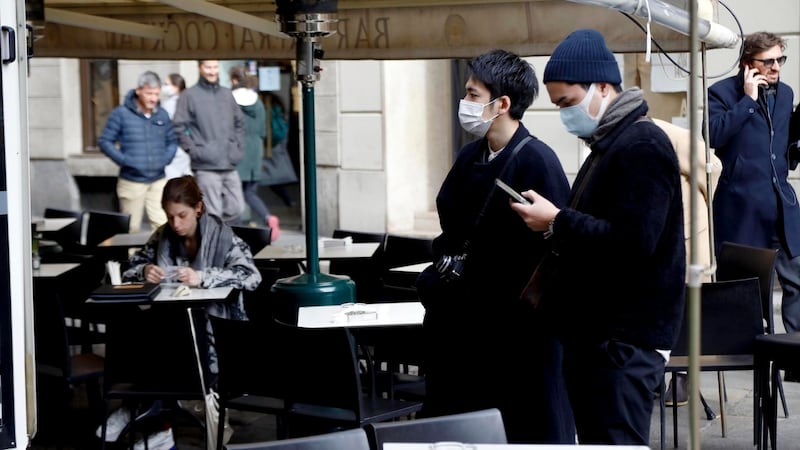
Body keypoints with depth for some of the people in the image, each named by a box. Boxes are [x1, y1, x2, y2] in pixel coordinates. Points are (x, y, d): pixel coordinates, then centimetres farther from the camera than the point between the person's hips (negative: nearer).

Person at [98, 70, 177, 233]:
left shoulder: (162, 114, 6)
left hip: (158, 181, 3)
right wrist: (124, 160, -14)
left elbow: (172, 141, 19)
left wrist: (166, 158, 0)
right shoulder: (121, 114, -6)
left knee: (163, 225, -7)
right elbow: (105, 141, -3)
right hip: (131, 181, -3)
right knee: (131, 228, 5)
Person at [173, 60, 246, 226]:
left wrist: (239, 147, 12)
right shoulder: (189, 96, -2)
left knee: (236, 209, 7)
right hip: (206, 165, -6)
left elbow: (239, 122, 23)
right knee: (213, 214, -6)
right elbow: (179, 126, -5)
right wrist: (193, 150, -10)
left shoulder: (227, 94, 14)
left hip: (230, 164, 6)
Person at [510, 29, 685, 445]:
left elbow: (632, 242, -24)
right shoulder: (609, 144, 18)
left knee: (613, 441, -9)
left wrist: (557, 222, -16)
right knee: (594, 439, 12)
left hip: (624, 339, -10)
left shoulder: (642, 146, -14)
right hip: (596, 332, 10)